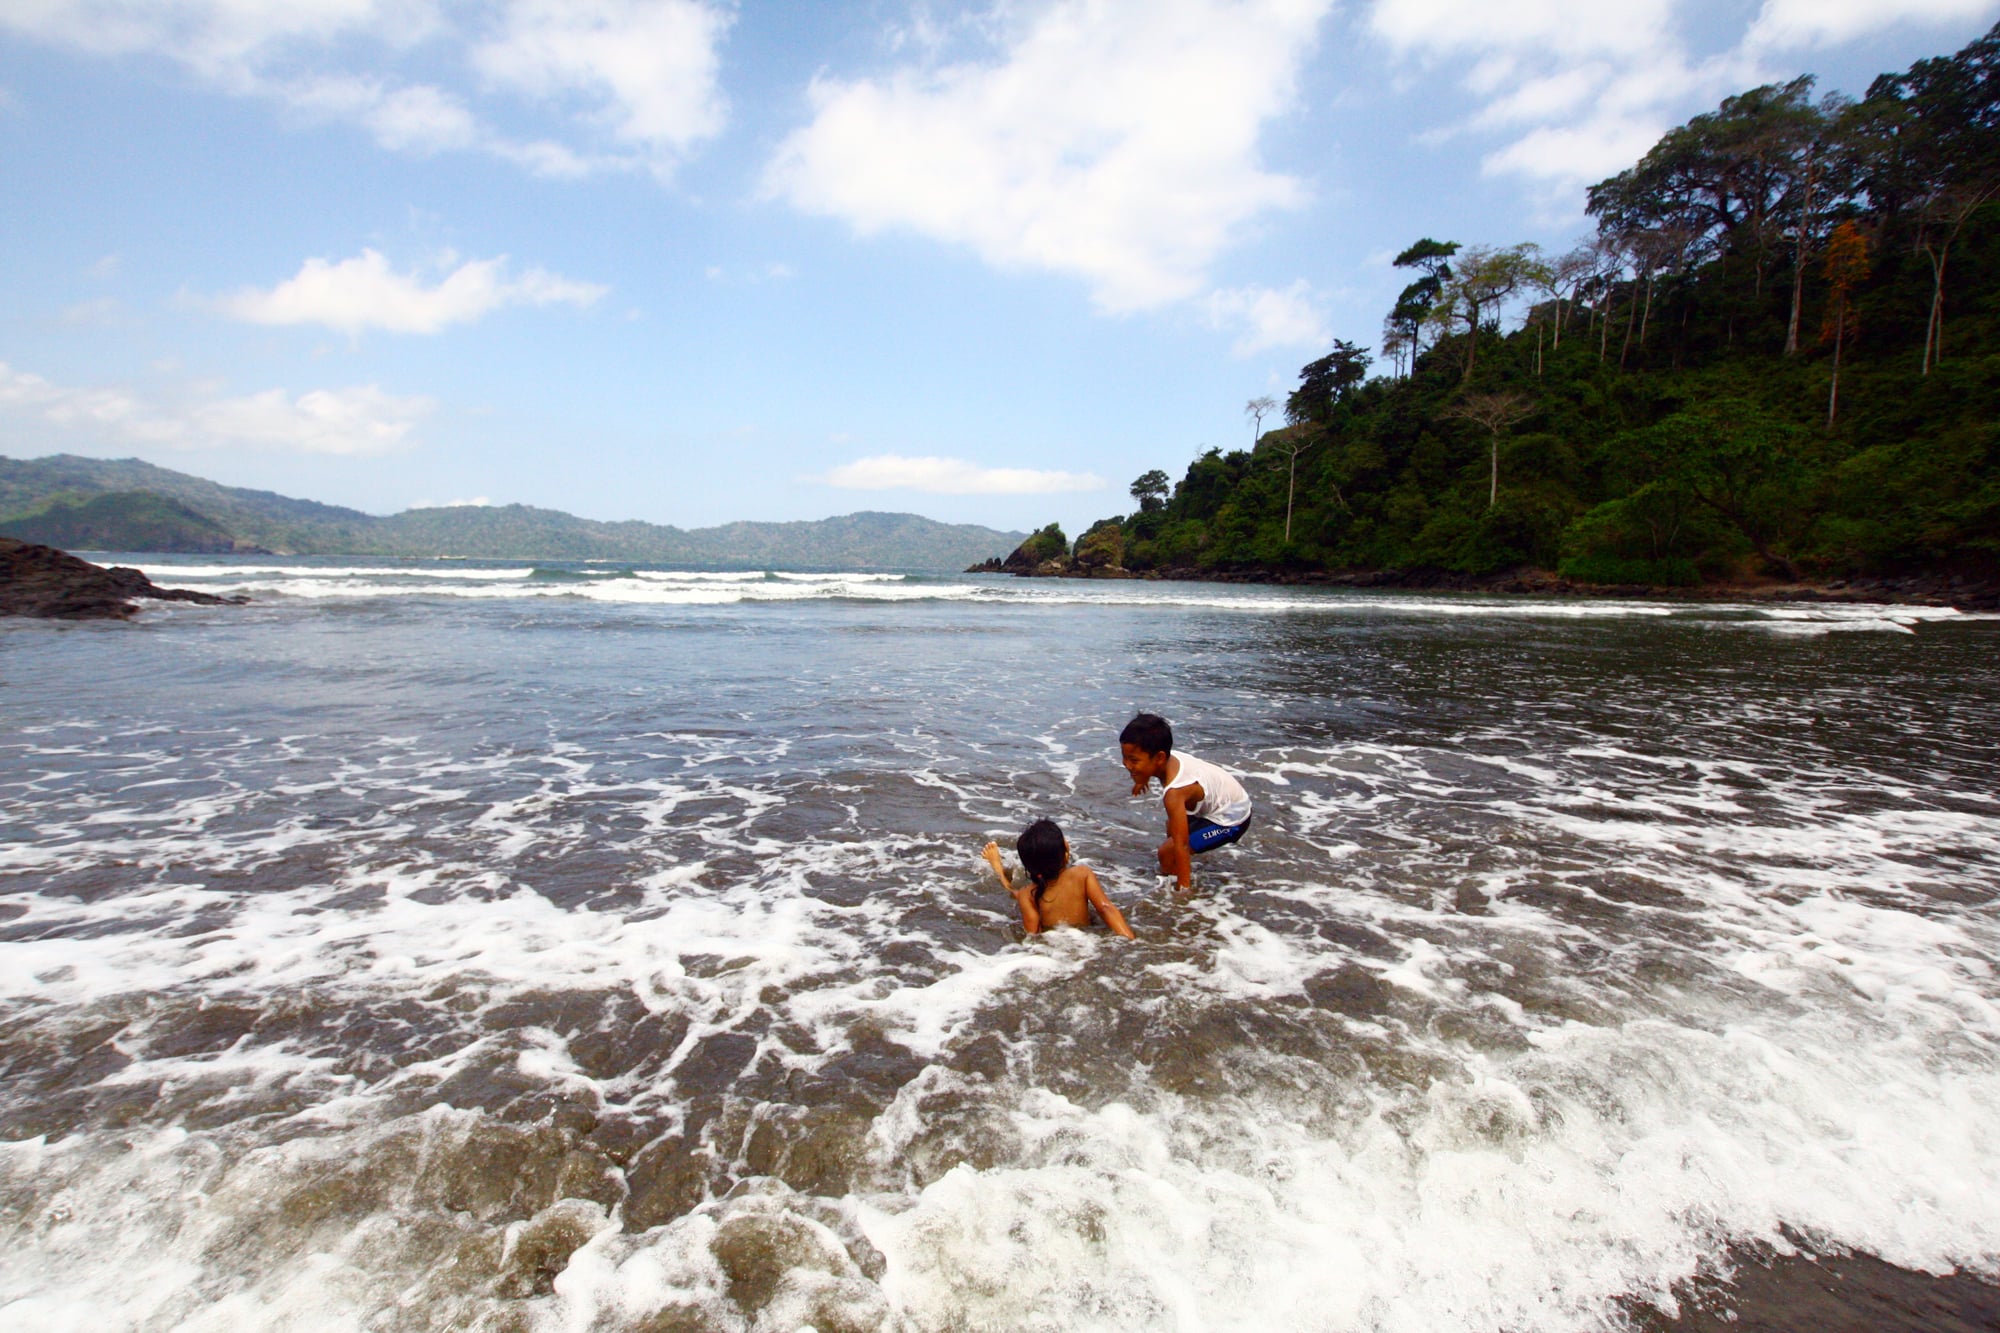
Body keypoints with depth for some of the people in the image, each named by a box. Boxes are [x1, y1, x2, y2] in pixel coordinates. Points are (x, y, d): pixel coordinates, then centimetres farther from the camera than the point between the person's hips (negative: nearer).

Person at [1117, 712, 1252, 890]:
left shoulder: (1174, 792, -37)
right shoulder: (1169, 757, -15)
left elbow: (1181, 846, -36)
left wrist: (1184, 888, -33)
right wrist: (1143, 778, 32)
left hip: (1231, 820, -9)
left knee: (1168, 851, -18)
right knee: (1173, 826, 30)